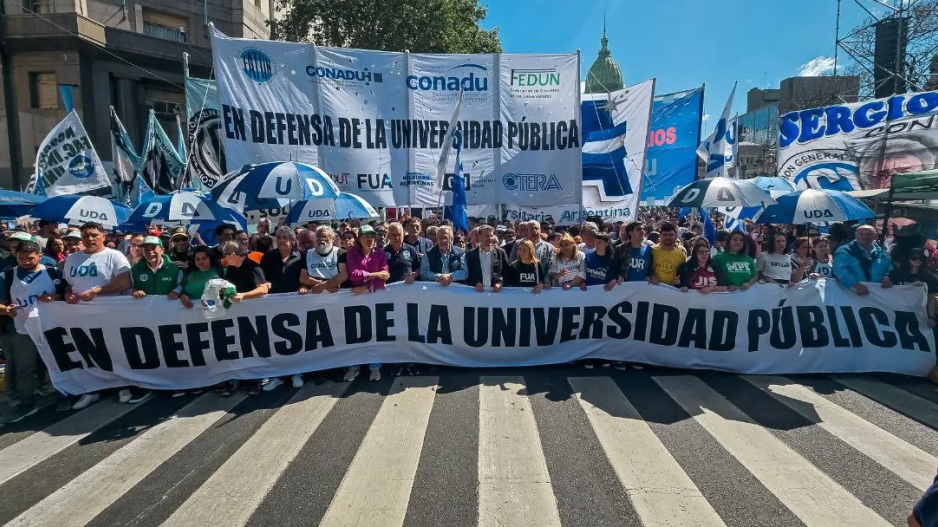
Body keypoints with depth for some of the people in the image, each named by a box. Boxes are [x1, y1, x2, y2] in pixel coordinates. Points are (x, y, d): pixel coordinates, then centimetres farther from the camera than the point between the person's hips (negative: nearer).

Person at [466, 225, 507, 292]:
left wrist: (501, 282, -11)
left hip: (495, 291, 0)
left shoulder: (501, 252, 7)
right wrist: (475, 283, -12)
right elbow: (467, 274, 5)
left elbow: (507, 272, 6)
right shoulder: (470, 254, 6)